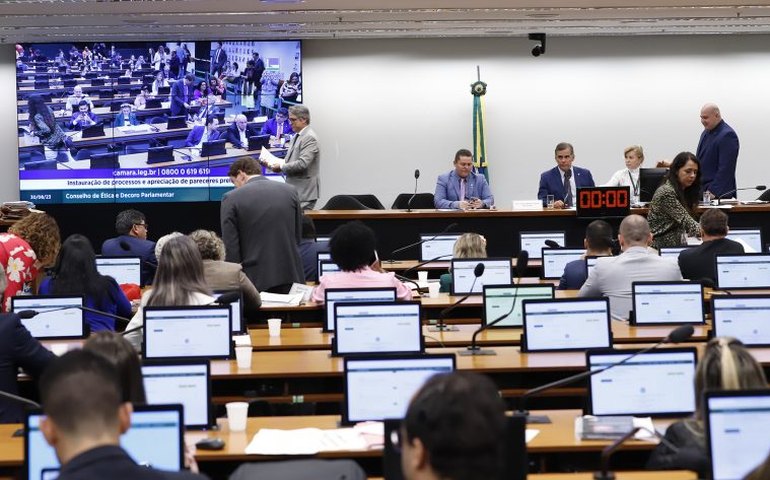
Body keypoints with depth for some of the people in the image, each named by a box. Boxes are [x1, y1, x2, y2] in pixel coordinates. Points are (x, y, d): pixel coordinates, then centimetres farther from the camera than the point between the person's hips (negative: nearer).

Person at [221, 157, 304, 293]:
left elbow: (231, 247, -5)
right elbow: (297, 237, 11)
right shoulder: (290, 191, 5)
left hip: (256, 280, -3)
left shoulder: (231, 198, -5)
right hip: (291, 277, 3)